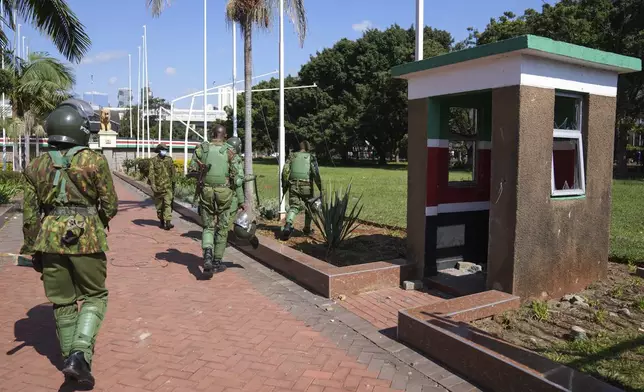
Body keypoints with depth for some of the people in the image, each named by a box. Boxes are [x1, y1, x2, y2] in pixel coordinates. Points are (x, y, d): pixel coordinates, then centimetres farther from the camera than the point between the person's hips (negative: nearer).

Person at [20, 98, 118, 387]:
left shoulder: (37, 166, 5)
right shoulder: (95, 161, -8)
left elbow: (30, 215, 7)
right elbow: (110, 205, -5)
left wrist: (34, 250, 16)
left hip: (50, 240, 4)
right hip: (87, 238, -4)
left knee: (62, 302, 16)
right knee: (94, 297, 12)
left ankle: (72, 360, 27)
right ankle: (79, 354, -4)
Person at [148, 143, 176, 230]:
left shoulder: (169, 159, 7)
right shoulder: (153, 160, -1)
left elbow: (173, 172, 15)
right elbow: (151, 173, -10)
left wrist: (173, 183, 17)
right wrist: (152, 184, -22)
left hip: (168, 186, 1)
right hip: (158, 186, -1)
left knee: (168, 204, -12)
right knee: (159, 205, 9)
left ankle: (168, 222, -20)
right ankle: (161, 221, 25)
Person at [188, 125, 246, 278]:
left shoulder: (201, 149, 0)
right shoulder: (229, 152, -4)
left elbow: (192, 172, 1)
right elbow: (235, 177, -6)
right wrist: (242, 200, -2)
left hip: (206, 192, 1)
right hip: (224, 193, -1)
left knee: (208, 227, 12)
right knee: (222, 228, 13)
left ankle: (207, 255, -14)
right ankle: (217, 262, 20)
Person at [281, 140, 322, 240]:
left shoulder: (292, 156, 10)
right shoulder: (311, 157, 3)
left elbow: (285, 171, 3)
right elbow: (316, 173, -8)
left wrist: (284, 186, 10)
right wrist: (320, 187, -6)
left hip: (293, 186, 2)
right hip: (306, 186, -1)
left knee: (293, 207, 1)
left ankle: (288, 226, -25)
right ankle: (307, 229, 28)